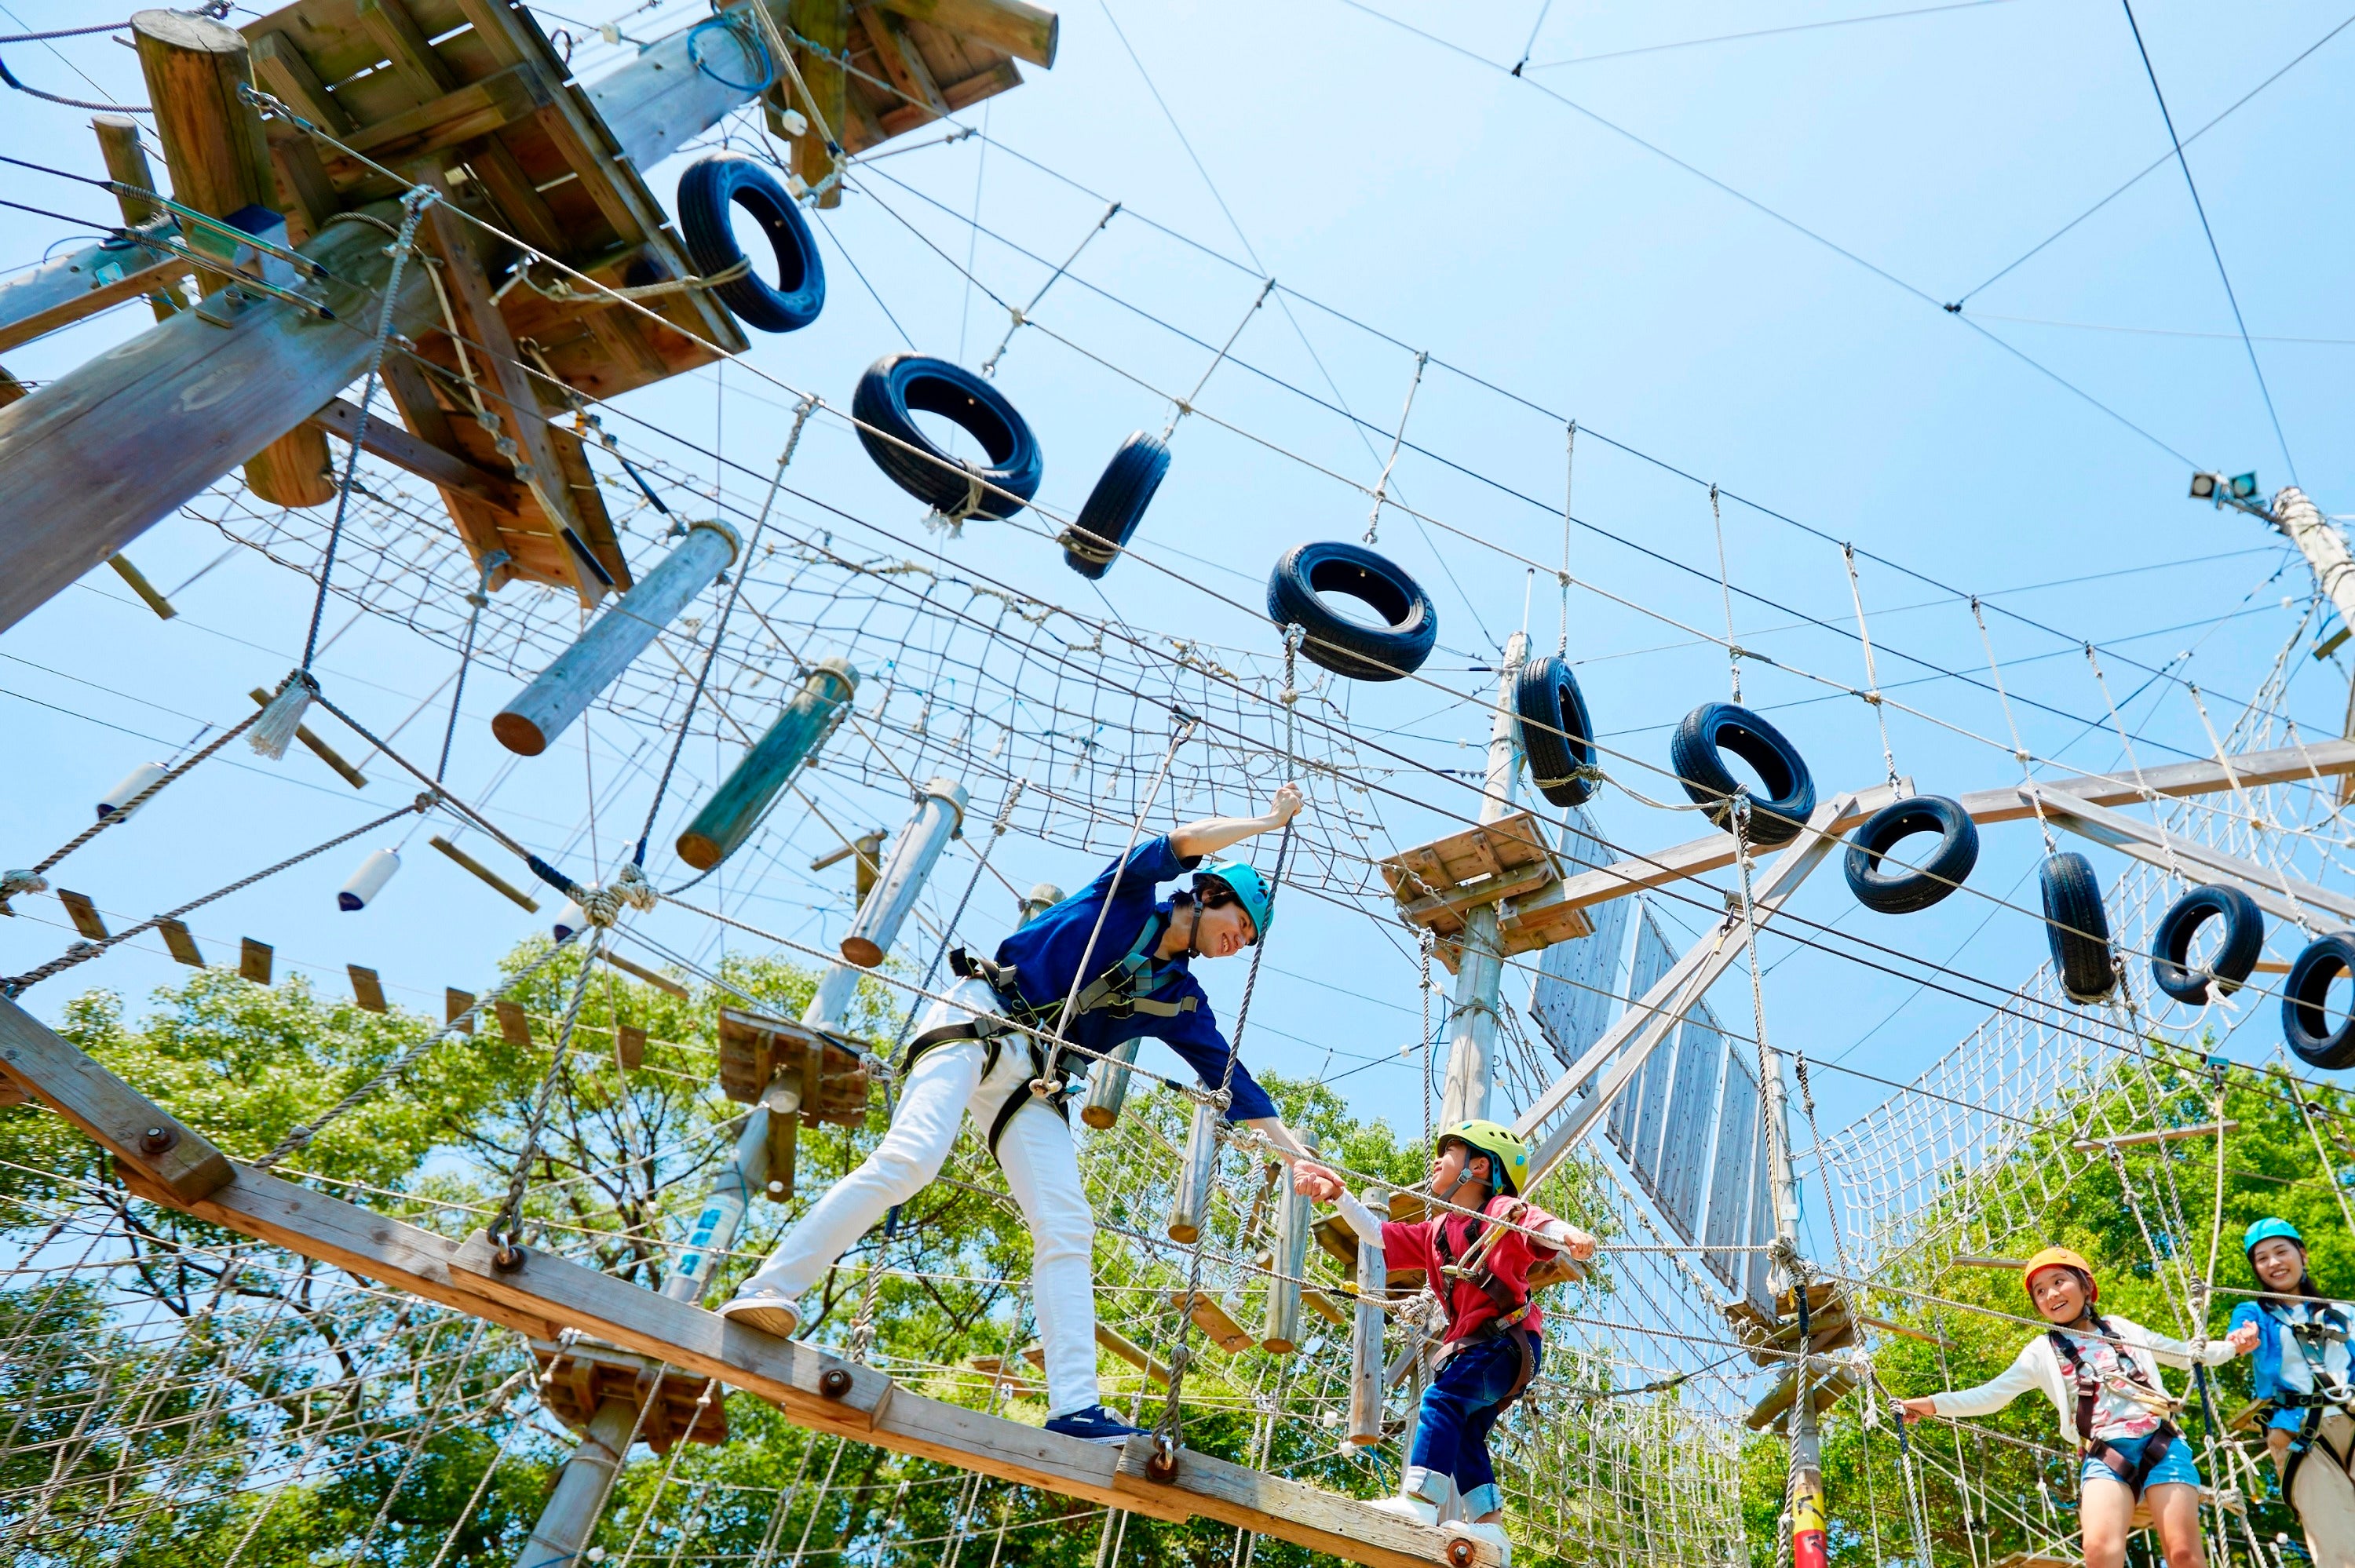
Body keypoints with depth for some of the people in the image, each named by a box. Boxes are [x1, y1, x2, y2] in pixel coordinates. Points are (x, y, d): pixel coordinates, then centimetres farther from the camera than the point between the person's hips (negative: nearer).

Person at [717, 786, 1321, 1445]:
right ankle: (766, 1288, -24)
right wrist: (1270, 820, 1)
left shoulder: (1179, 998, 20)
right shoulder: (1130, 897, 7)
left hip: (1035, 1082, 6)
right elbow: (1184, 841, -10)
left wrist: (1295, 1148, 14)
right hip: (976, 1023, -6)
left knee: (1067, 1228, -12)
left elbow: (1230, 1077, 18)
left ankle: (1074, 1406, -15)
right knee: (910, 1158, -27)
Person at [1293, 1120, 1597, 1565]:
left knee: (1442, 1397, -24)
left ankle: (1418, 1500, -33)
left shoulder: (1504, 1211, -7)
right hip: (1471, 1344, 9)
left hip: (1511, 1340, -9)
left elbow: (1542, 1227, -26)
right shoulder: (1435, 1233, 15)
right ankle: (1490, 1529, 13)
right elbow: (1379, 1235, 15)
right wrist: (1337, 1193, 6)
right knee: (1464, 1434, 7)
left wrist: (1569, 1234, -50)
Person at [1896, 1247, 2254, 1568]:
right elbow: (1991, 1395, 9)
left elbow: (2184, 1353, 32)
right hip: (2105, 1454, -1)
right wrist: (1934, 1404, -1)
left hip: (2162, 1443, 2)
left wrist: (2231, 1346, 17)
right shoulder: (2042, 1353, 14)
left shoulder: (2123, 1329, 19)